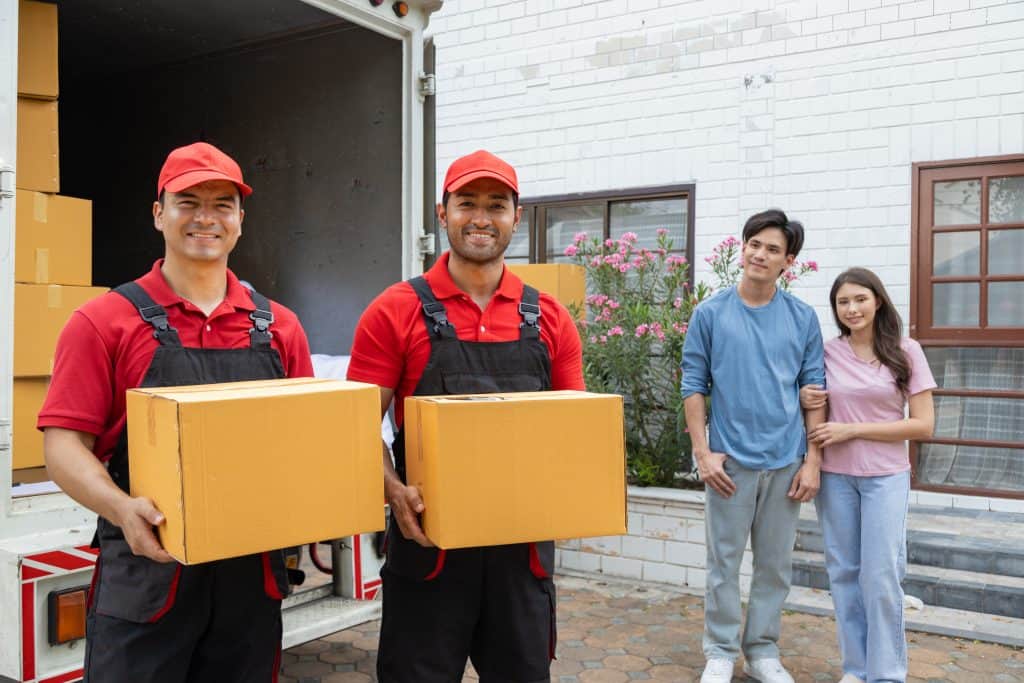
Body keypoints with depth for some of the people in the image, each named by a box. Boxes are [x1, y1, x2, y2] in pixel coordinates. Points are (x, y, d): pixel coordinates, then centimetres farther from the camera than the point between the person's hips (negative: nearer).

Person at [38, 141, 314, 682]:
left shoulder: (278, 327, 6)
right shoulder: (103, 322, -2)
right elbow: (64, 444, -6)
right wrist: (123, 510, -24)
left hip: (254, 574, 3)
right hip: (146, 571, -3)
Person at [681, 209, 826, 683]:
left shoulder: (803, 318, 3)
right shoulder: (711, 314, -2)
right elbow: (693, 386, 0)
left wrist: (812, 461, -1)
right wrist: (702, 453, -6)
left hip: (786, 463, 2)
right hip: (730, 461, -2)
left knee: (775, 565, 12)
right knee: (724, 563, 7)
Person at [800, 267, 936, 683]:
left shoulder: (906, 352, -3)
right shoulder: (826, 353, 2)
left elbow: (924, 425, -7)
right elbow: (814, 407, 16)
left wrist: (853, 430, -14)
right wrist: (804, 399, -8)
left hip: (885, 477, -2)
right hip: (835, 476, 2)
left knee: (881, 576, -1)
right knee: (844, 572, 8)